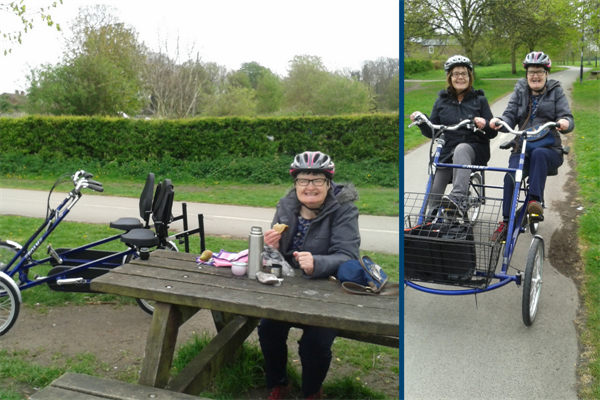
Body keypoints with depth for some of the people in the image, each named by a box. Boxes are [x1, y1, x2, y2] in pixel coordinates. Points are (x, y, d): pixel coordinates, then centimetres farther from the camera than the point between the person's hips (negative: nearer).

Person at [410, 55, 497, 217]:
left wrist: (484, 125, -19)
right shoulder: (442, 101, 13)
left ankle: (459, 198, -51)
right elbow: (432, 132, 9)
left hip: (475, 149, -2)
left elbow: (493, 132, 4)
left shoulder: (479, 100, 9)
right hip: (447, 151, 2)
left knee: (461, 149, -39)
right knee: (434, 192, -19)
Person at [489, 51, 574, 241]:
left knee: (538, 153, -38)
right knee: (511, 175, -27)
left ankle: (536, 200, -35)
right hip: (522, 148, 2)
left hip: (549, 150, -1)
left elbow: (567, 118, -4)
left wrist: (565, 123, -29)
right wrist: (499, 122, -23)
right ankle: (506, 222, -21)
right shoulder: (520, 92, 14)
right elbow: (510, 117, 1)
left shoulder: (556, 92, 8)